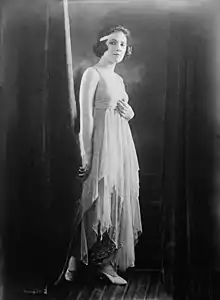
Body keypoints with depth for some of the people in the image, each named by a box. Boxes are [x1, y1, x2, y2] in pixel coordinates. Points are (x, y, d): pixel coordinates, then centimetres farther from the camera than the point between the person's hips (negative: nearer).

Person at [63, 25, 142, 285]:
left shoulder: (118, 79, 16)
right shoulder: (92, 73, -6)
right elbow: (85, 116, -12)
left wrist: (130, 113, 2)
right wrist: (86, 155, -17)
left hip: (123, 144, 8)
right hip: (102, 144, -8)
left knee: (119, 201, 6)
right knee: (97, 201, -6)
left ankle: (106, 262, 13)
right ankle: (75, 259, 8)